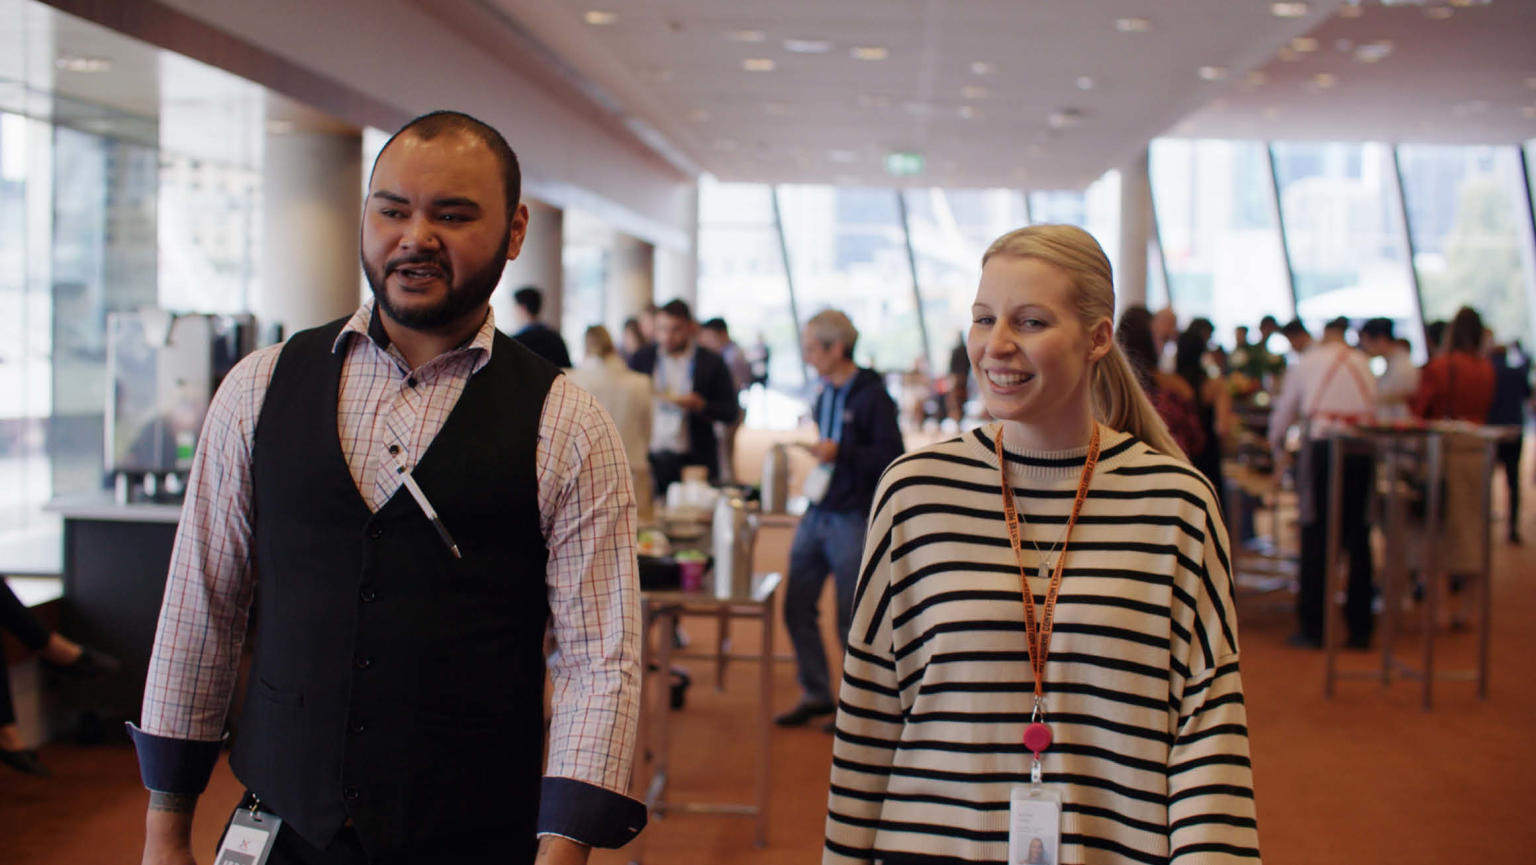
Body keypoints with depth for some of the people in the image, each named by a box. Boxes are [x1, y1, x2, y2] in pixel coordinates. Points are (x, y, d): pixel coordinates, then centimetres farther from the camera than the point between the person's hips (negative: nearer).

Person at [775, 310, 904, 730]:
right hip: (816, 516, 7)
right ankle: (815, 694, 19)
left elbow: (892, 457, -18)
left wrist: (840, 453, -25)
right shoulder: (825, 395, 10)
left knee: (851, 620, 1)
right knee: (797, 608, 7)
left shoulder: (871, 396, -12)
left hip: (853, 520, -7)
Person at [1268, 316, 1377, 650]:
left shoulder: (1307, 362, 11)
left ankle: (1312, 628, 3)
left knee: (1316, 536, 2)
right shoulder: (1363, 363, 15)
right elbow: (1372, 407, 14)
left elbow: (1283, 412, 19)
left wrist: (1278, 449, 36)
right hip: (1362, 446, 2)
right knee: (1358, 537, 7)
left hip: (1321, 445, -2)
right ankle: (1360, 628, 10)